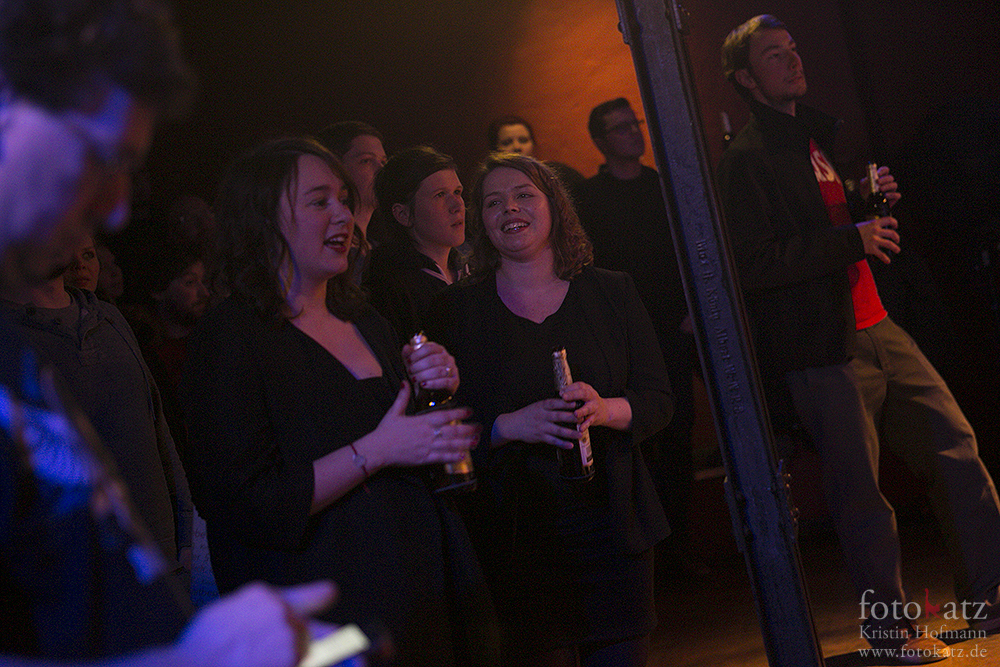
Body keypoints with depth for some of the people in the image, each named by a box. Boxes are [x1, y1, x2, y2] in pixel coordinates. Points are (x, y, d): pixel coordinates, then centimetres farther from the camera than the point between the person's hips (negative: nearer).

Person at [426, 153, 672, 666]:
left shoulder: (612, 292, 8)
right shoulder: (456, 309, 3)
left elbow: (657, 401, 5)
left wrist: (605, 409, -15)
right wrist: (512, 425, -19)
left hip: (613, 528, 2)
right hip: (517, 538, -2)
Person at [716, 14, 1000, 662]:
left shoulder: (817, 136, 19)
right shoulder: (746, 157, -8)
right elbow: (758, 262, -18)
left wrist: (875, 200, 9)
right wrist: (854, 238, -15)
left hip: (877, 328, 8)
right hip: (822, 347, -8)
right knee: (861, 490, -3)